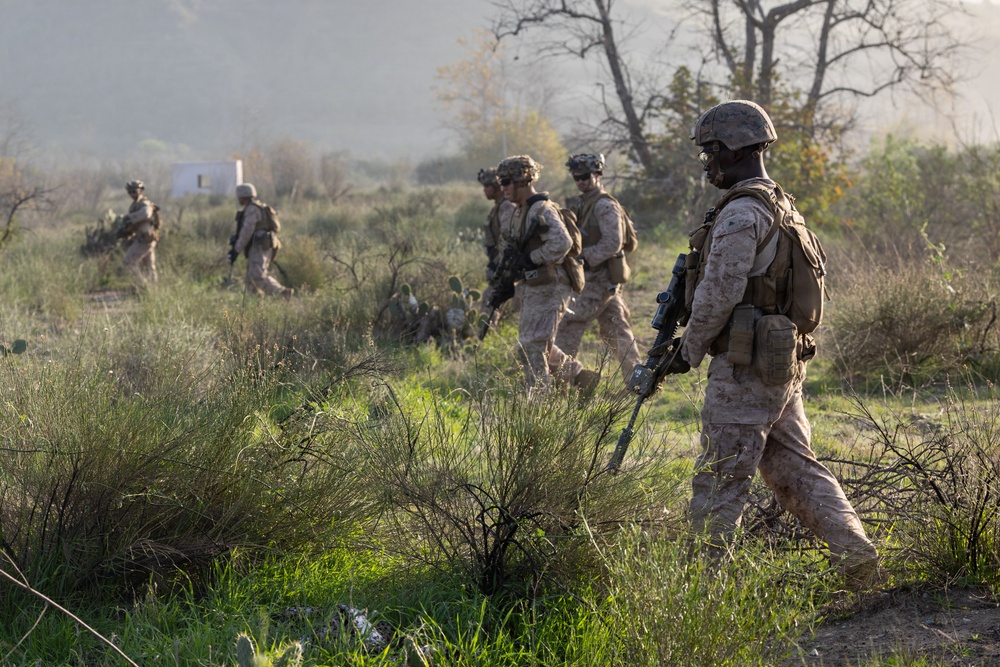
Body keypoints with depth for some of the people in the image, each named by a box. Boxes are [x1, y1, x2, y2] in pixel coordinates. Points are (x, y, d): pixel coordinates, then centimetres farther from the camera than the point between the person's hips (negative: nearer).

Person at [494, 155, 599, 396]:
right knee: (529, 341, 17)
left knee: (534, 344, -7)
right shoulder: (519, 211, 13)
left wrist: (533, 258, -22)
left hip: (549, 287, -10)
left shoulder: (542, 210, -17)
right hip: (532, 286, 10)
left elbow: (562, 242, -29)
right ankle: (581, 375, 25)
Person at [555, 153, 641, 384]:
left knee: (569, 324, -8)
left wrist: (584, 258, -19)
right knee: (616, 330, 11)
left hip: (599, 278, -9)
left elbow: (612, 243, -20)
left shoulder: (604, 206, -13)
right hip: (605, 279, 9)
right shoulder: (581, 204, 15)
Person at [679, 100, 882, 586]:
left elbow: (718, 295, -18)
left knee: (720, 480, -1)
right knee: (795, 468, 13)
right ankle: (859, 560, 7)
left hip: (743, 369, -10)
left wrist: (689, 351, -4)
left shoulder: (740, 214, -16)